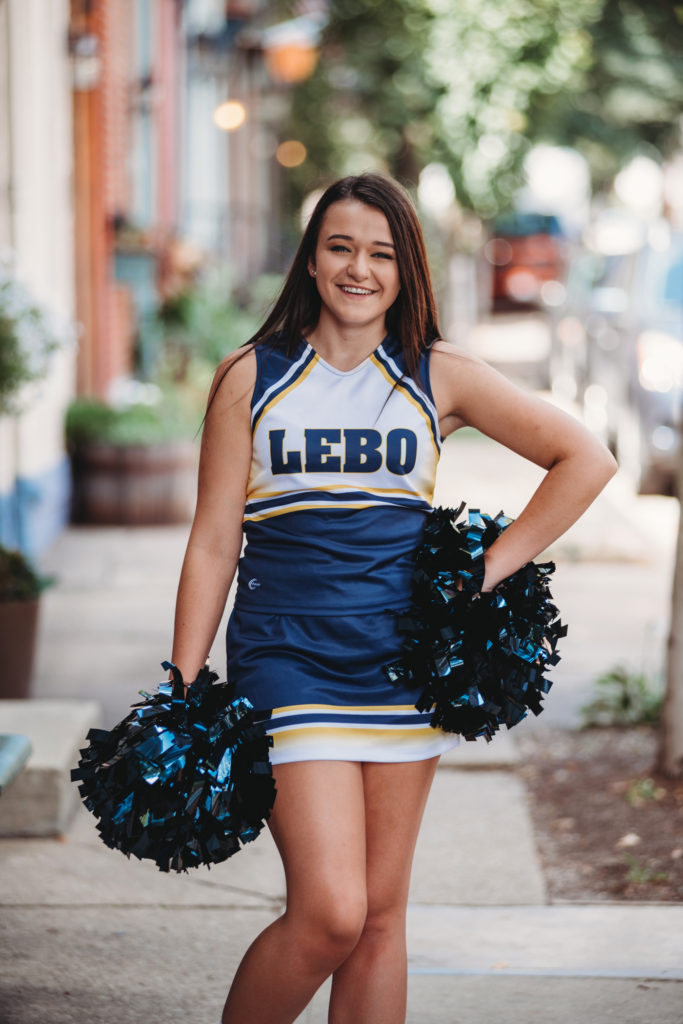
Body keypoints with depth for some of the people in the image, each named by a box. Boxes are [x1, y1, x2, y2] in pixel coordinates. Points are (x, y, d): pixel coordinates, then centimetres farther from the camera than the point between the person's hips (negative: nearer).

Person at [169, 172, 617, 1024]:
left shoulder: (439, 378, 4)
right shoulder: (251, 378, 1)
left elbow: (586, 459, 7)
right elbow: (213, 544, 2)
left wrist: (490, 570, 1)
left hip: (405, 662, 2)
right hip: (287, 658, -2)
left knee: (380, 916, 6)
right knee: (329, 913, -13)